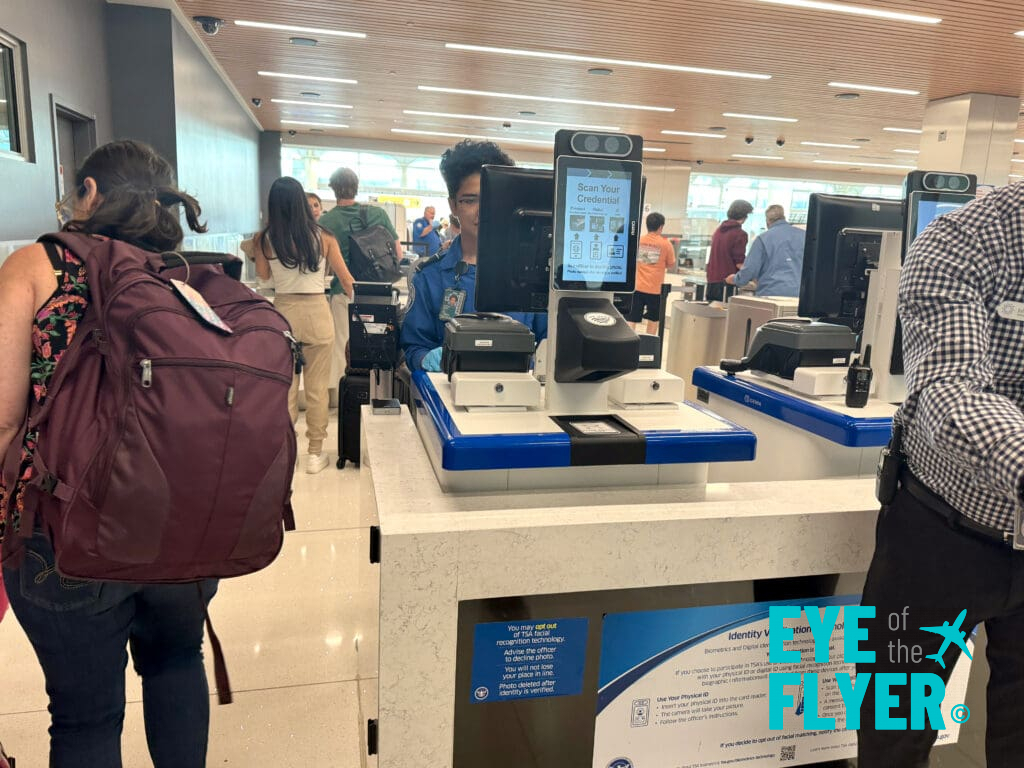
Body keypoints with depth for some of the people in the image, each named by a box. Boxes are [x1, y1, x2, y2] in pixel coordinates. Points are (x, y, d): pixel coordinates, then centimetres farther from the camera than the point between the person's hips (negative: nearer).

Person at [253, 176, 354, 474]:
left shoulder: (264, 239, -4)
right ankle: (315, 453, 16)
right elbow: (346, 279, 1)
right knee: (317, 388, 8)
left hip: (283, 313, 1)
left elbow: (264, 275, 13)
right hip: (316, 312, -1)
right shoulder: (323, 237, -5)